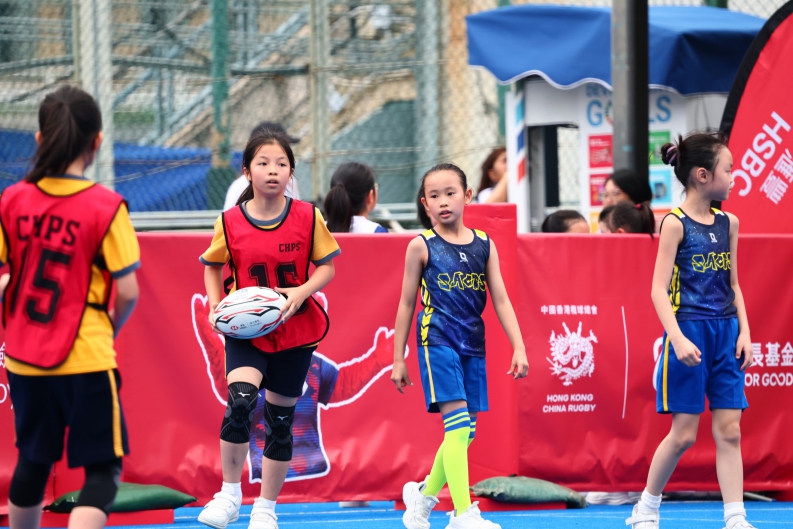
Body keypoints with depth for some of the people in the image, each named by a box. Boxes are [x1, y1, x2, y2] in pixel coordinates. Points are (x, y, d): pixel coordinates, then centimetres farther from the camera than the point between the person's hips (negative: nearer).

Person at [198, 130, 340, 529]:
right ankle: (230, 495, -9)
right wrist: (215, 303, -6)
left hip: (296, 331, 1)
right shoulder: (230, 222, -6)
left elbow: (326, 268, 0)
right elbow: (212, 266, 10)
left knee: (280, 418, 7)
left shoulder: (308, 218, -6)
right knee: (239, 400, -24)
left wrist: (302, 291, -18)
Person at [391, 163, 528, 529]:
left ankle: (424, 494, 30)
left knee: (465, 432, 8)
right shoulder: (421, 246, -1)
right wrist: (398, 359, 4)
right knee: (457, 423, -16)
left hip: (472, 346, 5)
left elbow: (500, 299, 9)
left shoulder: (484, 245, 8)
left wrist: (518, 347, 1)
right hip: (437, 343, -5)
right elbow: (407, 304, 4)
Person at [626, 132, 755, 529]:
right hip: (689, 331, -5)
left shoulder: (728, 223, 8)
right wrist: (677, 338, -21)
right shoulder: (675, 224, -9)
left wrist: (744, 332, 3)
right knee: (684, 434, -1)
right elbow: (659, 289, -11)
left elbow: (733, 285, 14)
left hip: (725, 333, 5)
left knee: (729, 429, 1)